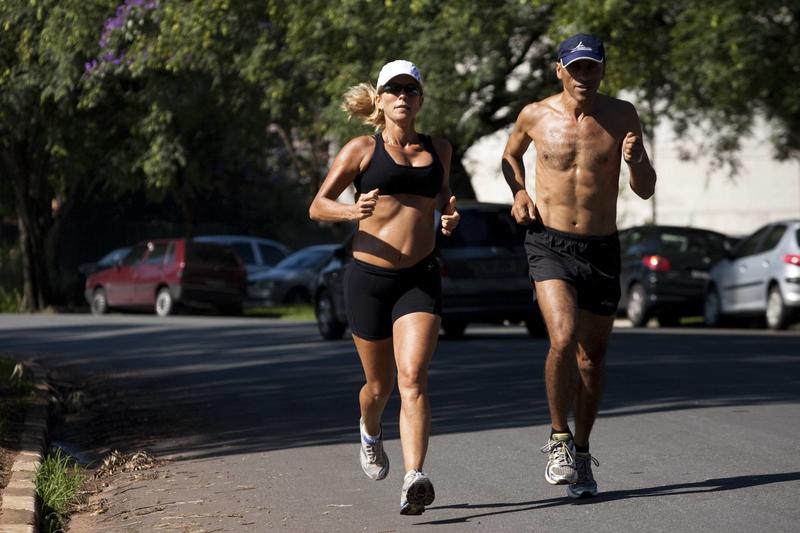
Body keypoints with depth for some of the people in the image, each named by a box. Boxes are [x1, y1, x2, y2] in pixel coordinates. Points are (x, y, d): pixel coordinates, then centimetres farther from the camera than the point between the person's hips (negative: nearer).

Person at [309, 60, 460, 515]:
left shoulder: (439, 150, 12)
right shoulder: (363, 150, 2)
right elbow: (317, 206, 3)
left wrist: (450, 215, 7)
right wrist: (351, 211, -19)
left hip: (421, 279, 1)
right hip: (369, 276, -1)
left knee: (413, 378, -19)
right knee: (380, 385, 13)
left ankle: (415, 480, -29)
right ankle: (371, 434, 48)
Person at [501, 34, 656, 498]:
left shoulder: (622, 116, -1)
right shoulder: (535, 116, -2)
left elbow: (646, 190, 1)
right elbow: (510, 155, 21)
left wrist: (635, 160, -20)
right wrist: (519, 192, 2)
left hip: (602, 250, 2)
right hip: (550, 246, -2)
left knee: (593, 358, 9)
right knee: (563, 339, -23)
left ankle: (582, 454, 27)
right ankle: (559, 439, -7)